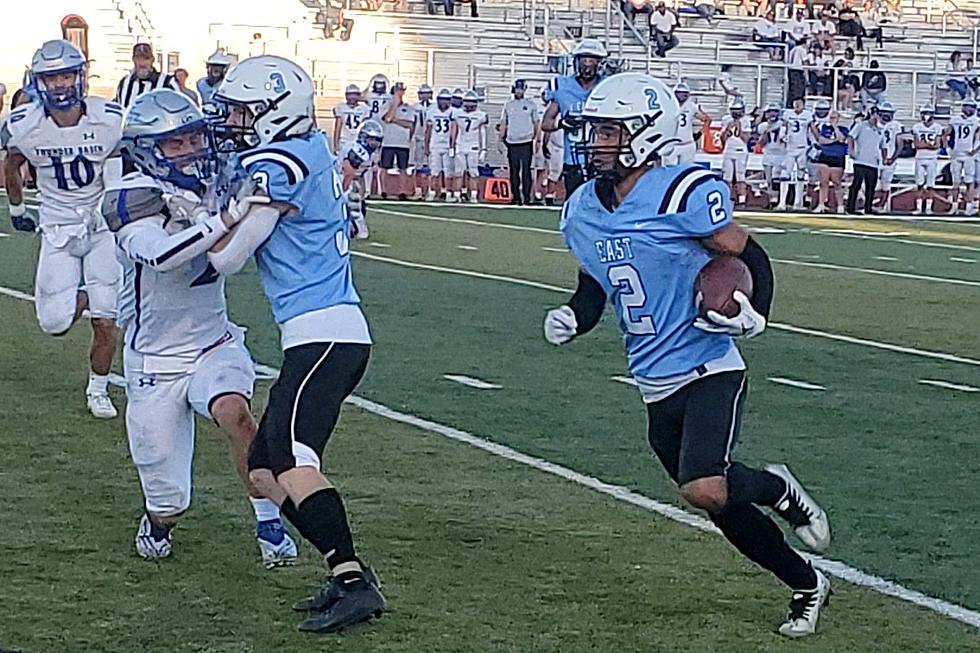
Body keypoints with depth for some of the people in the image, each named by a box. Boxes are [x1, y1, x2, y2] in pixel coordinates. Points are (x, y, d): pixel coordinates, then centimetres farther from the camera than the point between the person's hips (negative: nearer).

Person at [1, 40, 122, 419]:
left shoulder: (111, 120, -17)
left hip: (104, 226, -1)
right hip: (58, 229, 1)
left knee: (105, 323, -2)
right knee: (55, 323, -9)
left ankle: (98, 391, 22)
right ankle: (82, 296, 25)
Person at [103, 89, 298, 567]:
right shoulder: (130, 199, -18)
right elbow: (158, 254, -38)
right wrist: (226, 219, -50)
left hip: (214, 345, 3)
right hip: (154, 361, -3)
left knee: (232, 411, -31)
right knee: (168, 500, 1)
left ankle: (269, 522, -13)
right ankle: (159, 521, 39)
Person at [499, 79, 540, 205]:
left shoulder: (530, 104, 5)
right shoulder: (508, 106, 11)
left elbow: (536, 123, 7)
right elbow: (503, 124, 14)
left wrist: (537, 140, 1)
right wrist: (501, 140, 7)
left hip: (526, 143, -3)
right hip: (512, 143, 3)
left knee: (526, 170, -6)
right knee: (514, 170, 4)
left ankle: (527, 196, -6)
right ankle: (515, 196, 9)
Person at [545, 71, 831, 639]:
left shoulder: (684, 194, -16)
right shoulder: (583, 211, 7)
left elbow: (750, 258, -9)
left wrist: (752, 314, -26)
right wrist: (574, 317, 0)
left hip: (708, 369, -7)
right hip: (657, 385, 7)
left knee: (705, 490, -27)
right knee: (721, 504, 13)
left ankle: (777, 490, 7)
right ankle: (807, 585, 33)